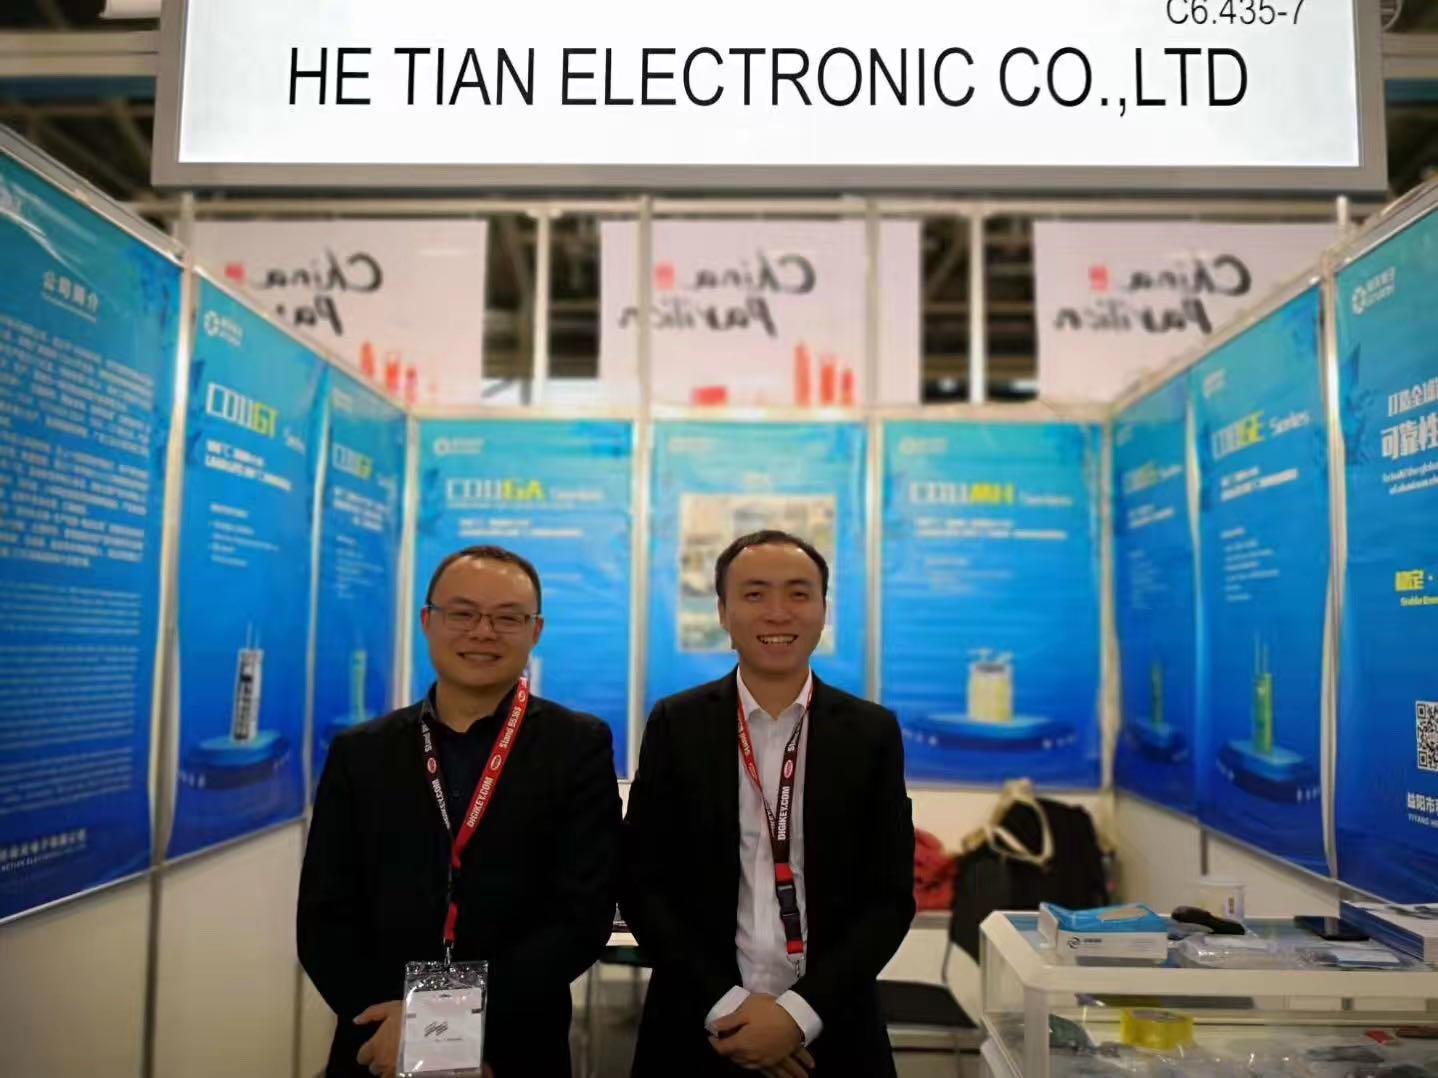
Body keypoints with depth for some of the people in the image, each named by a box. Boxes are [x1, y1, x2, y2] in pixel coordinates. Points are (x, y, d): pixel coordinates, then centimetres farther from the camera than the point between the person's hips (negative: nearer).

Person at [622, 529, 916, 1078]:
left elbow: (891, 895, -4)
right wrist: (725, 1003, -13)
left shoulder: (872, 732, -3)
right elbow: (641, 882, -4)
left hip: (832, 1033, 1)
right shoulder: (675, 724, -4)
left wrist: (801, 1011, -13)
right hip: (699, 1029, 0)